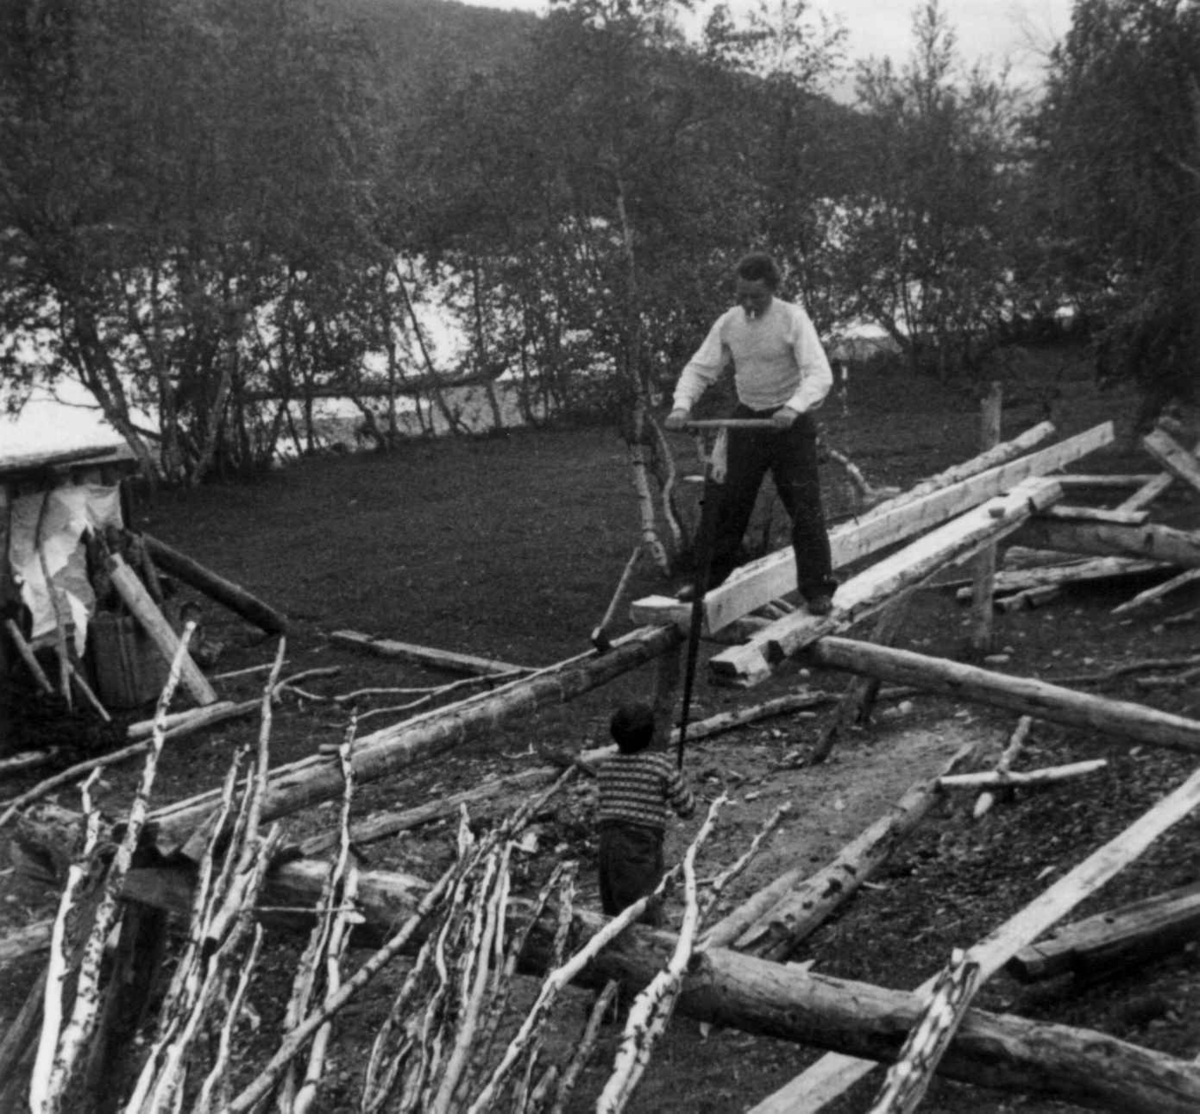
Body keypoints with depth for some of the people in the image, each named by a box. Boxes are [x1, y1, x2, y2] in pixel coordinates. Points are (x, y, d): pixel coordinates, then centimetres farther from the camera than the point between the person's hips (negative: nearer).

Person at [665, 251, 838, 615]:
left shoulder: (792, 318, -14)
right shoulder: (728, 323, -1)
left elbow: (820, 374, -22)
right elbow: (700, 368, 0)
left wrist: (794, 407, -39)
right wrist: (682, 404, -19)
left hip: (790, 421, -4)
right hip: (747, 418, 4)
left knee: (804, 507, -3)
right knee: (730, 503, 8)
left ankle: (817, 588, 7)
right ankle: (709, 579, 19)